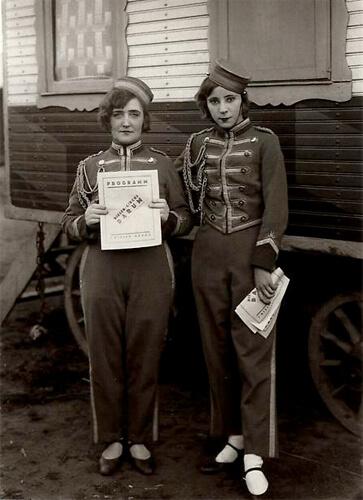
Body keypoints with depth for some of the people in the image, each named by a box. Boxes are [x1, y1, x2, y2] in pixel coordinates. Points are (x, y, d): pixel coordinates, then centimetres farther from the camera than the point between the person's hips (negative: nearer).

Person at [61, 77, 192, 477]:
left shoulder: (162, 164, 8)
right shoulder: (90, 167, 10)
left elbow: (185, 221, 8)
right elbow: (69, 226, 9)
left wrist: (168, 215, -13)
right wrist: (86, 220, -12)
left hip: (150, 271, 0)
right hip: (102, 269, 1)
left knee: (145, 359, 5)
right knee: (105, 358, 5)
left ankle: (138, 439, 22)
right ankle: (111, 440, 22)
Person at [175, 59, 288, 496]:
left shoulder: (264, 142, -5)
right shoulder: (197, 143, 7)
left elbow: (276, 208, -9)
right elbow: (188, 201, 16)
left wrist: (263, 264, -14)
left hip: (251, 252, -4)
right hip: (208, 254, 4)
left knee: (253, 351, -2)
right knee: (217, 349, 9)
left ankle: (254, 456, 3)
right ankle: (233, 439, 21)